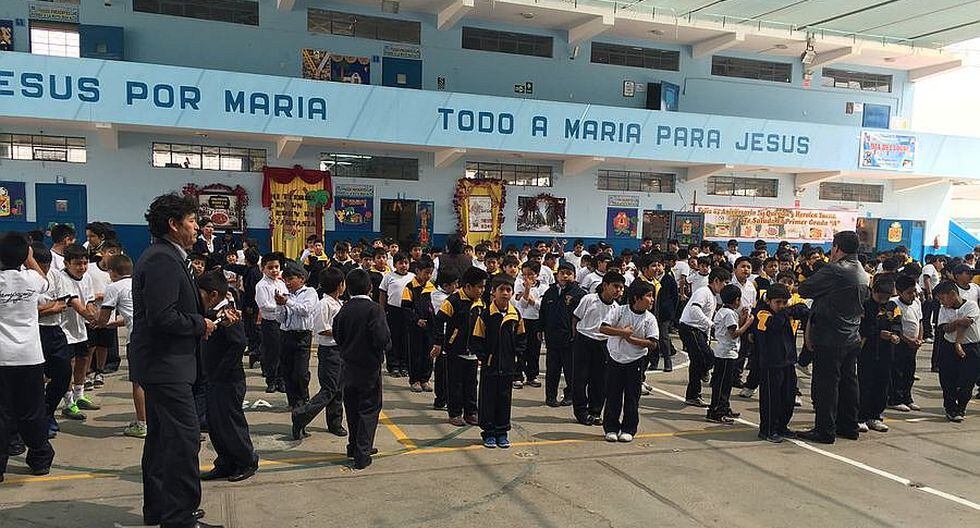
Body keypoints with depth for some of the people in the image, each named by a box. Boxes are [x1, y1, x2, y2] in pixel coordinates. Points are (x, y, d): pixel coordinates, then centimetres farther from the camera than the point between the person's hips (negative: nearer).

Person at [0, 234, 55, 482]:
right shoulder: (31, 278, -3)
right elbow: (45, 282, 20)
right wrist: (30, 259, 26)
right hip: (30, 356, 2)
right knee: (33, 411, 12)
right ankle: (40, 460, 22)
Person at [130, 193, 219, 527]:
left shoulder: (164, 257, 15)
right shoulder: (163, 260, -19)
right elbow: (162, 317, -27)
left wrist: (201, 320, 7)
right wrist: (200, 324, -13)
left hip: (160, 364, 11)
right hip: (166, 365, -11)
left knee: (161, 437, 18)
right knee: (185, 438, -8)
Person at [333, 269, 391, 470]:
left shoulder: (344, 310, -2)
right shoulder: (374, 309, -17)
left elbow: (337, 336, 4)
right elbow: (383, 339, -22)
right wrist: (385, 344, -1)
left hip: (349, 365, 5)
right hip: (369, 366, -5)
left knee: (352, 406, 18)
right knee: (369, 408, 3)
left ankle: (354, 446, 30)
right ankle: (362, 453, 0)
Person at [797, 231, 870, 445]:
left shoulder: (834, 270, -17)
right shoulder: (862, 273, 11)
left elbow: (804, 289, -15)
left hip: (829, 338, -8)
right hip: (852, 337, 9)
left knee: (826, 383, -2)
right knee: (848, 382, 15)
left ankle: (825, 430, 2)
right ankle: (849, 426, 24)